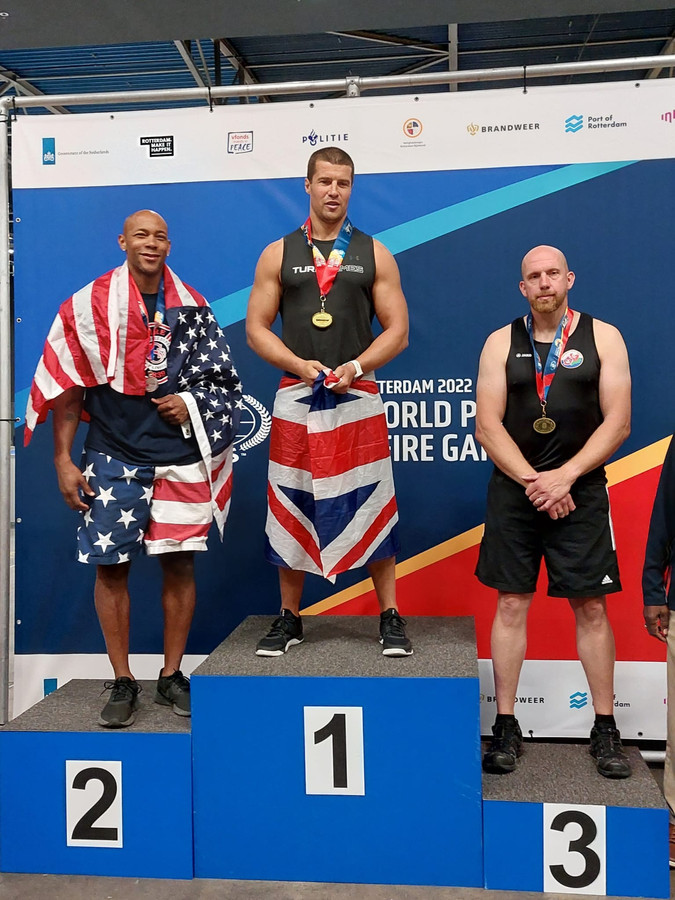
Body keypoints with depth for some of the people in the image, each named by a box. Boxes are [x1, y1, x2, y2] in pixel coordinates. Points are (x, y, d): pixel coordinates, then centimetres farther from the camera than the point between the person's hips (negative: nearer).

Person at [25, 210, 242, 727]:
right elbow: (68, 388, 2)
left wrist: (191, 402, -5)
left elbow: (223, 379, 14)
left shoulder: (192, 308, 8)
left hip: (181, 455, 2)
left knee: (180, 563, 4)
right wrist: (64, 460, -2)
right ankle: (123, 682, 17)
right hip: (114, 456, -1)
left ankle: (172, 676, 20)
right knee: (110, 565, 1)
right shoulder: (88, 306, 3)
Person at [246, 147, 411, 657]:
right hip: (296, 399, 1)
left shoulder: (374, 254, 8)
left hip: (359, 399, 0)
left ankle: (390, 618, 13)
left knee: (373, 505, 0)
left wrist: (354, 367, -12)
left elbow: (397, 330, 4)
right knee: (291, 508, 5)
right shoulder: (278, 254, 8)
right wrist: (302, 366, -10)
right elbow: (257, 329, 5)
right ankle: (289, 619, 20)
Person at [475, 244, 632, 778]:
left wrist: (563, 477, -14)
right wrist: (534, 481, -12)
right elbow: (487, 426, -2)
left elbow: (617, 423, -4)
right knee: (511, 605, 3)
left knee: (592, 608, 4)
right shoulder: (501, 343, 5)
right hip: (514, 490, 1)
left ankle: (605, 730, 19)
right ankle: (506, 728, 14)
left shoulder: (602, 337, 3)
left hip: (581, 492, 0)